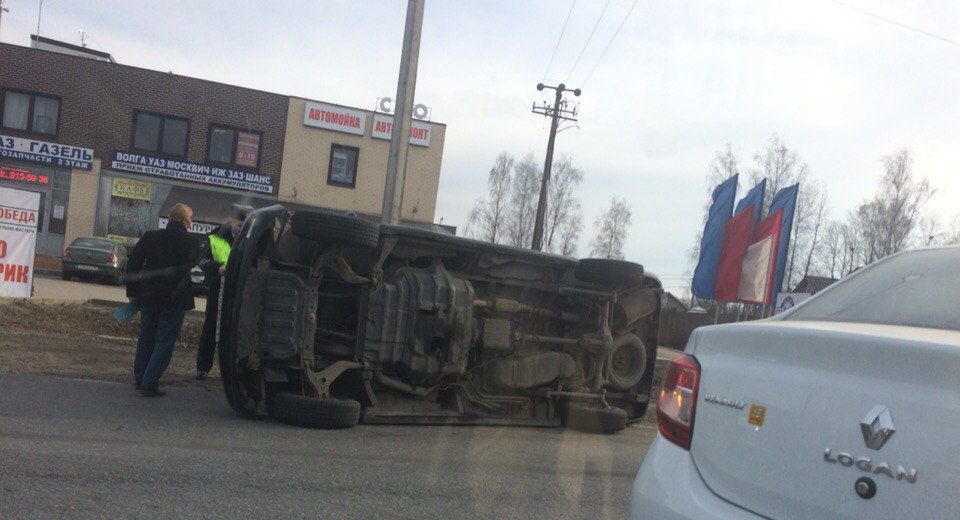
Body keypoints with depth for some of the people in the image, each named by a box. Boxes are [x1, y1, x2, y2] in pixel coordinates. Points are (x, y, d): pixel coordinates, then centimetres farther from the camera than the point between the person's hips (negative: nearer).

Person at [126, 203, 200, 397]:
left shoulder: (150, 237, 2)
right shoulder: (191, 243, -7)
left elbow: (133, 262, 3)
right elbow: (188, 267, -8)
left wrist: (131, 289, 11)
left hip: (148, 296, 4)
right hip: (175, 300, -4)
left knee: (146, 338, 19)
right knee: (165, 342, 4)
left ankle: (139, 379, 29)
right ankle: (149, 384, 2)